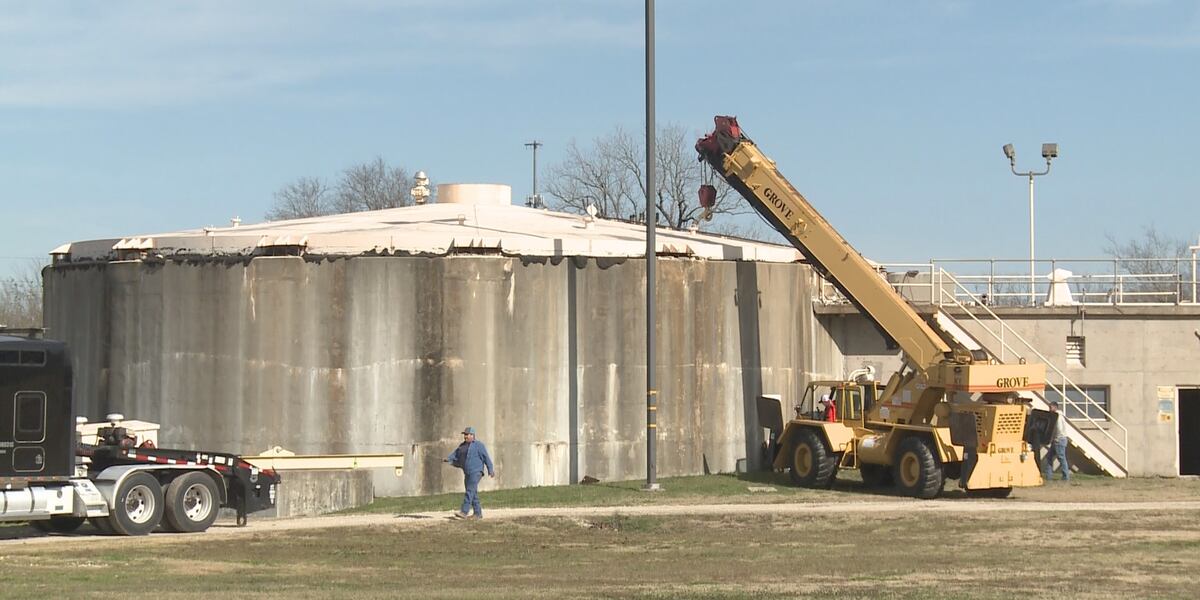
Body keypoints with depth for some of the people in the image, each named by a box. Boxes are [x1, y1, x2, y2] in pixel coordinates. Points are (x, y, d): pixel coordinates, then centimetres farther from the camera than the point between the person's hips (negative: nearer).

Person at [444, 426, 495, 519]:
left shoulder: (478, 445, -3)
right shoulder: (462, 446, 17)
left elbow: (486, 457, -6)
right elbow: (455, 454, 9)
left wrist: (491, 470, -9)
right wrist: (448, 459, -12)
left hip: (476, 472, -8)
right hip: (467, 473, 8)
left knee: (470, 491, -16)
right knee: (473, 494, 9)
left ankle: (464, 512, -23)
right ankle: (478, 513, 15)